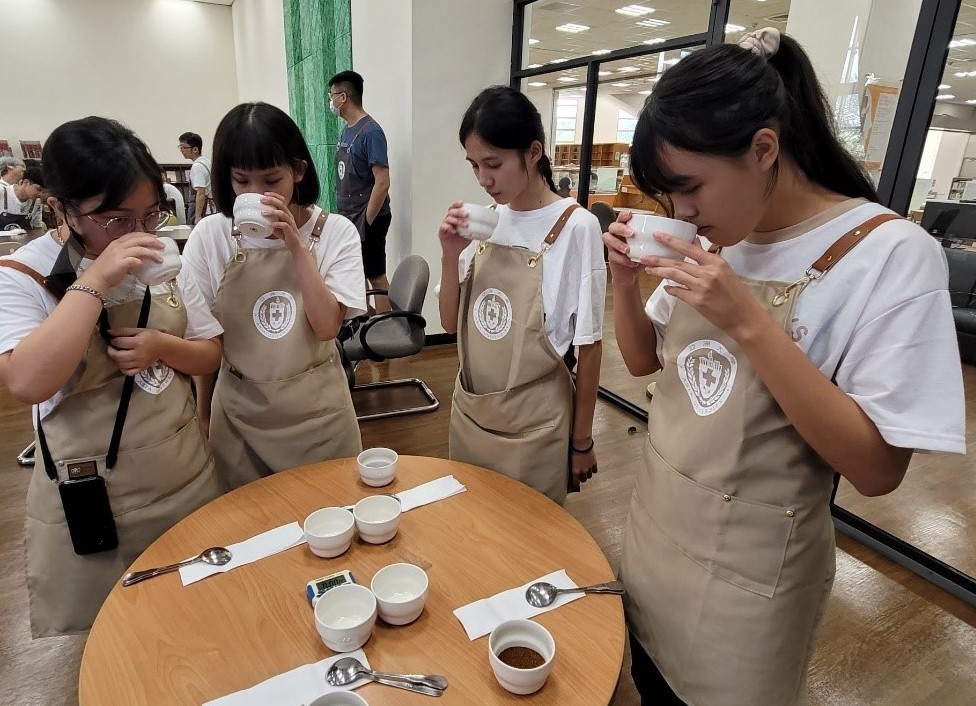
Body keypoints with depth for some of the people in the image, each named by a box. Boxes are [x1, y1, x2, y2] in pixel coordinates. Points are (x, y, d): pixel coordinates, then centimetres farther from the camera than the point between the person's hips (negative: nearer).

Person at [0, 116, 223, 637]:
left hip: (186, 476, 4)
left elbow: (210, 354, 4)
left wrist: (163, 347, -16)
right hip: (88, 499, -3)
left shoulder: (162, 260, -2)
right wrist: (95, 281, -30)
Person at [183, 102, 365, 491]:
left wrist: (297, 246, -22)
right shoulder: (210, 235, -7)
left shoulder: (335, 231, -9)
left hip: (317, 408, 0)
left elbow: (327, 326, -17)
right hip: (239, 410, 1)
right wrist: (204, 417, 6)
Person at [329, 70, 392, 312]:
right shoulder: (347, 130, 10)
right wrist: (345, 216, 13)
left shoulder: (370, 132, -15)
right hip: (349, 219, 9)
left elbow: (382, 182, -21)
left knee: (376, 277, 0)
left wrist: (366, 222, -18)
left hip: (367, 220, -9)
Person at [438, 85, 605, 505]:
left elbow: (589, 344, -9)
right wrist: (451, 255, -13)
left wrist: (582, 441, -3)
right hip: (469, 412, 5)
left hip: (534, 423, -4)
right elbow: (451, 324, 3)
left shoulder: (576, 227, -15)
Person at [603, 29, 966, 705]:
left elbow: (876, 468, -23)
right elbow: (644, 360, 7)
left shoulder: (892, 254, -19)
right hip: (655, 526, 6)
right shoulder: (718, 240, -2)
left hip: (749, 570, -5)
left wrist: (748, 321, -30)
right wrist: (627, 283, -12)